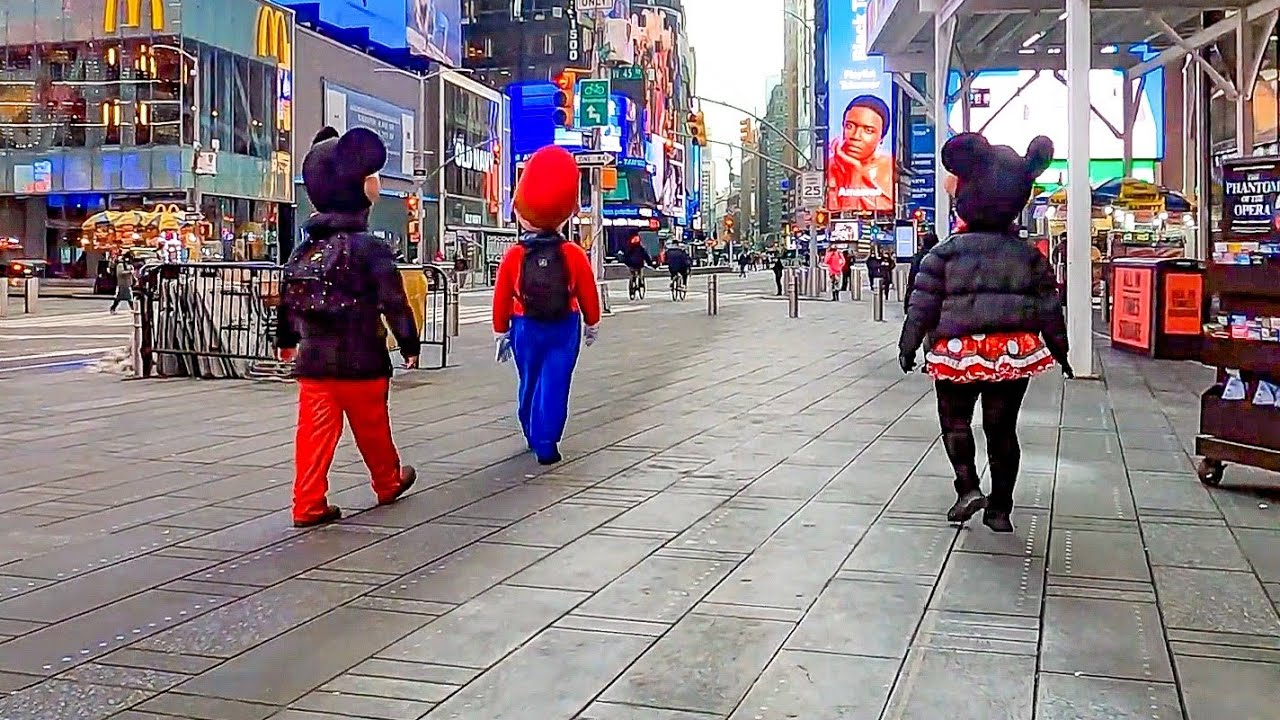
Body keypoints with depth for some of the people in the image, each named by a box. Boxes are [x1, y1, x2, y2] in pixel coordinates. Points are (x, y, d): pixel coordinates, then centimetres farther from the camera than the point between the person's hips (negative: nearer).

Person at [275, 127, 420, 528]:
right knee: (372, 429, 14)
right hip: (360, 361, -4)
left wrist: (287, 341, 28)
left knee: (316, 431, 4)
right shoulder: (371, 249, -12)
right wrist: (409, 346, -2)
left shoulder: (303, 250, 7)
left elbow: (286, 299, 14)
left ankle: (308, 504, 1)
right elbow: (394, 303, -13)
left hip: (313, 360, 5)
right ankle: (388, 483, 34)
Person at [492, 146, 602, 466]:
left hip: (525, 328, 2)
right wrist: (592, 325, 15)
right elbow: (588, 294, -1)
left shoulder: (513, 256, -6)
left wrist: (500, 334, 10)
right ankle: (546, 445, -4)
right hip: (564, 329, -2)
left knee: (529, 383, 18)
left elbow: (502, 299, -2)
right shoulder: (574, 255, -9)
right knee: (554, 385, 0)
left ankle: (533, 436, 34)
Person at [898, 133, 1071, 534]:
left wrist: (908, 346, 5)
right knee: (1002, 427, 11)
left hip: (960, 351, -2)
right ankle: (1000, 509, 14)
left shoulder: (945, 254, -2)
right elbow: (1049, 306, 7)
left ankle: (968, 487, -3)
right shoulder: (1028, 255, 6)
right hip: (1015, 352, 2)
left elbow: (922, 305, -3)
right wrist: (1059, 350, 15)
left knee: (955, 420, 15)